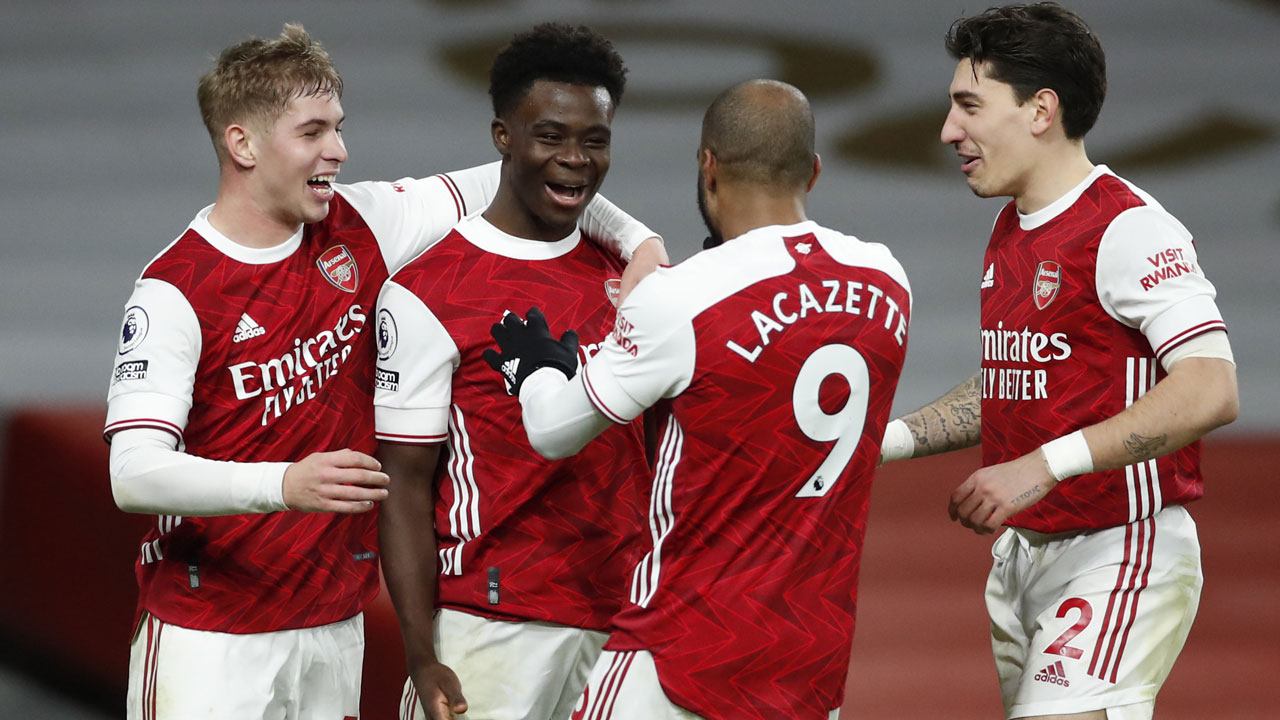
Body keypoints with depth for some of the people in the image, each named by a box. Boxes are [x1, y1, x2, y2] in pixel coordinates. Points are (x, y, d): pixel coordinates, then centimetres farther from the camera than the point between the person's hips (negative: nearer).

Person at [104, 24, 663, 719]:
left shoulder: (356, 227, 3)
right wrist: (284, 485, -38)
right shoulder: (173, 290, -14)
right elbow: (133, 473, -24)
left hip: (335, 622, 5)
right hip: (207, 630, -5)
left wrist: (634, 238, -2)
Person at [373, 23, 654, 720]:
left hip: (623, 622, 5)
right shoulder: (426, 295, -6)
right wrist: (421, 659, -12)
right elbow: (406, 489, -7)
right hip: (491, 628, -5)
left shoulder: (624, 276, 11)